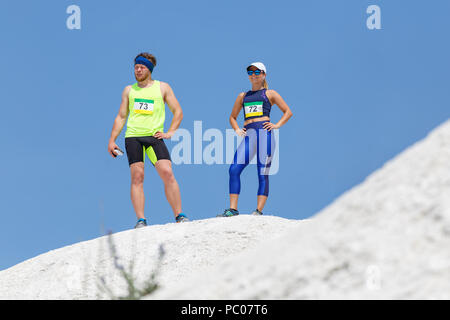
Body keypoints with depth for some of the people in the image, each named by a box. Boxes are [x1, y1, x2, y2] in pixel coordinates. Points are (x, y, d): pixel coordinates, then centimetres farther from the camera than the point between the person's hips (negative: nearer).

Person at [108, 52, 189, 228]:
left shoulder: (162, 87, 11)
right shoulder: (129, 90, 17)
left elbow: (178, 112, 13)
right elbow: (121, 117, 19)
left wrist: (170, 132, 1)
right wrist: (112, 140, 11)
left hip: (154, 136, -2)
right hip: (133, 136, 2)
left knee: (167, 173, -15)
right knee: (137, 177, -8)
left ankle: (179, 216, -11)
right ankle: (141, 220, -8)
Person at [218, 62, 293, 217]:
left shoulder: (270, 94, 14)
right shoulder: (243, 96, 24)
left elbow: (288, 112, 14)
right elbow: (233, 117, 31)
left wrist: (277, 125, 0)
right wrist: (237, 129, 12)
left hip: (264, 131, -4)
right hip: (248, 134, 4)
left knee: (263, 173, -8)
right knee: (234, 169, -12)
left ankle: (259, 210, -11)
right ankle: (233, 209, -10)